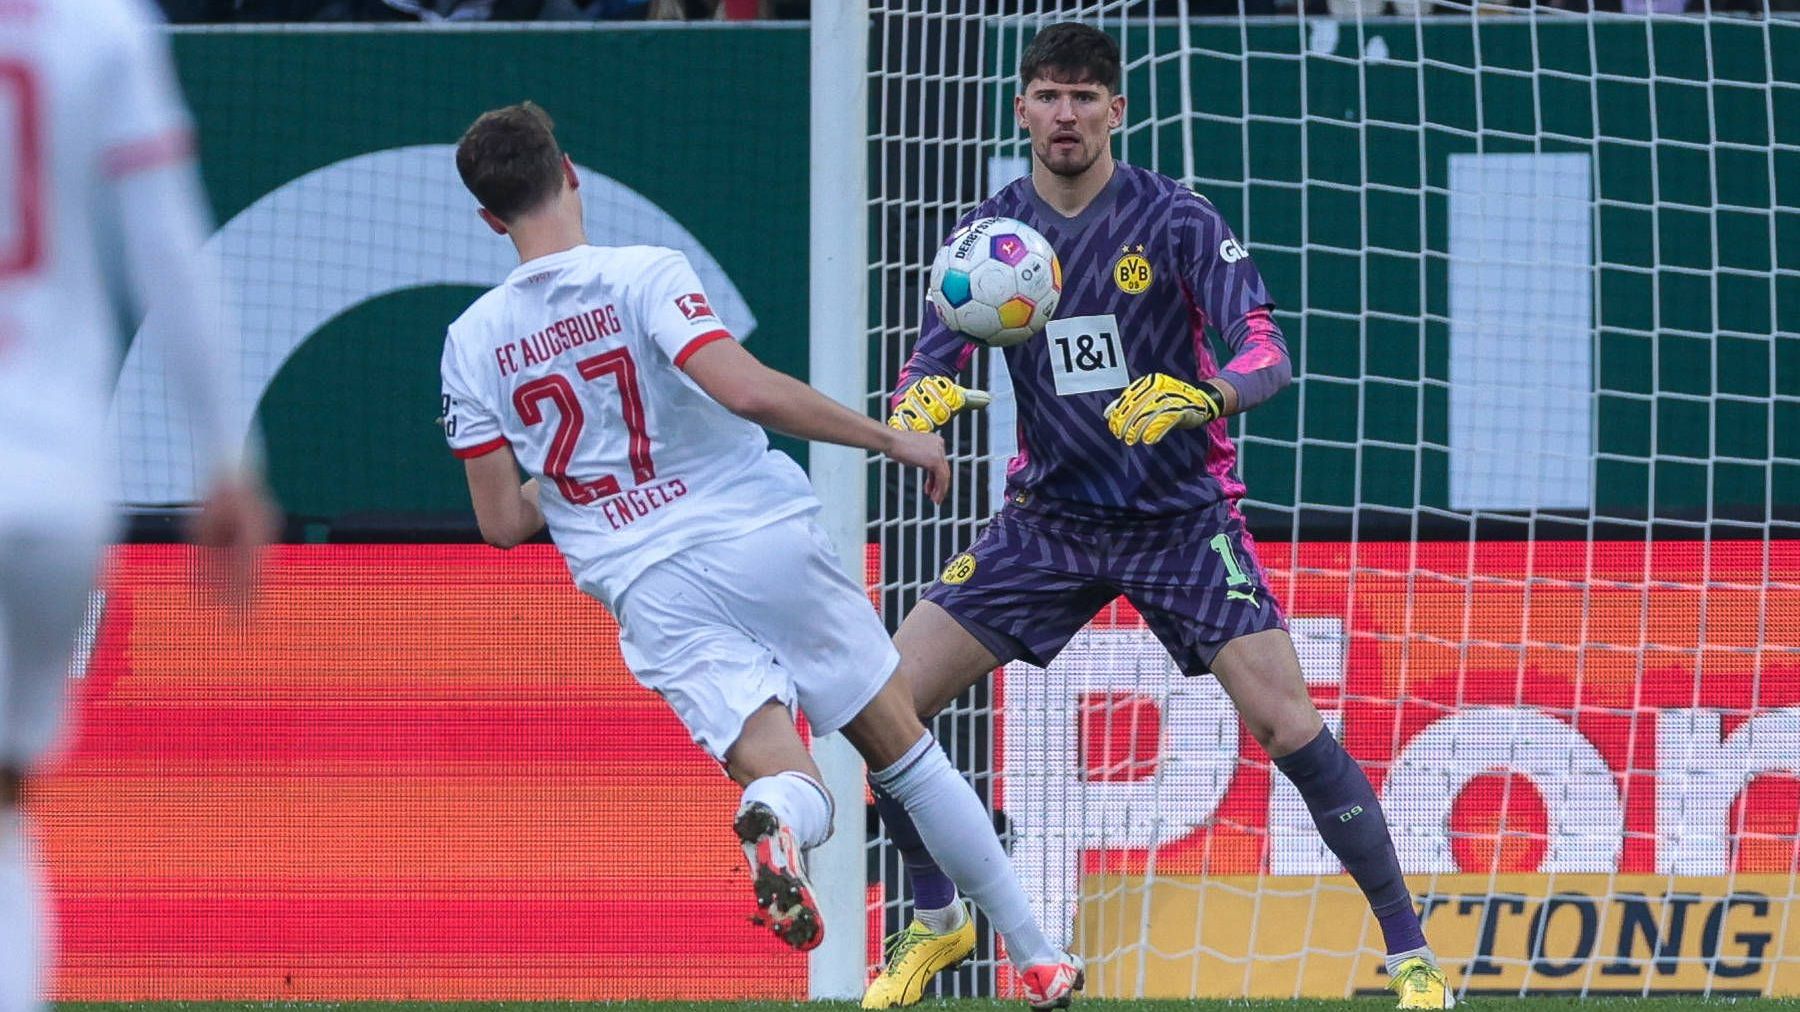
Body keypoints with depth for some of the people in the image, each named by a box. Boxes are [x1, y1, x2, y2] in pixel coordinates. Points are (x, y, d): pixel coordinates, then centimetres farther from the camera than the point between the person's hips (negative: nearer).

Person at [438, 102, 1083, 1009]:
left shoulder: (473, 343, 5)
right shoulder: (641, 277, -6)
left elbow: (503, 523, 7)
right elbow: (746, 390, -20)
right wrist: (890, 439, -10)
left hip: (650, 592, 2)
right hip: (764, 540, -2)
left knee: (785, 778, -3)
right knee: (906, 755, 13)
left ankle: (773, 819, -41)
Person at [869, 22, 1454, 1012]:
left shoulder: (1175, 220, -10)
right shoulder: (991, 231, 0)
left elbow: (1267, 354, -17)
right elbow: (930, 365, -1)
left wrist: (1199, 396, -38)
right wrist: (922, 402, -26)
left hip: (1180, 516, -4)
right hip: (1050, 516, 4)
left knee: (1289, 725, -17)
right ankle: (935, 921, 17)